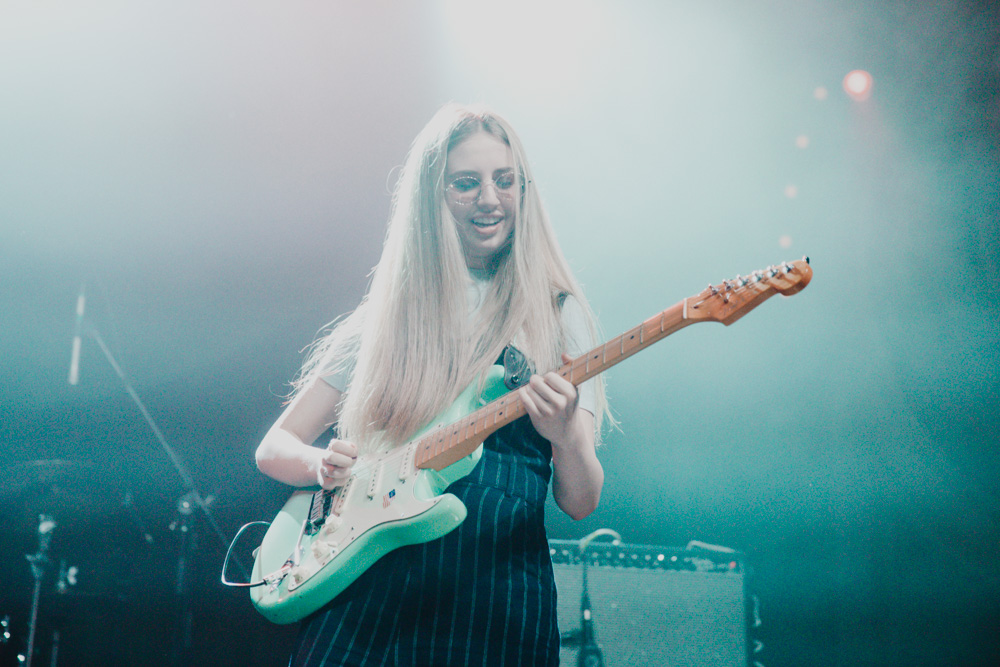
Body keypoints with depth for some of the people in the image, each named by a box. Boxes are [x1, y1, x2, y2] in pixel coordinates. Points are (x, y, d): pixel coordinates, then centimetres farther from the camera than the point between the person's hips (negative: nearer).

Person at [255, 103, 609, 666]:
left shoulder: (556, 314, 4)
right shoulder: (388, 318, 9)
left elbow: (581, 503, 0)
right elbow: (274, 447, 12)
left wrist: (567, 437, -21)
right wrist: (324, 465, -10)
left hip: (501, 593, -1)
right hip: (365, 593, 1)